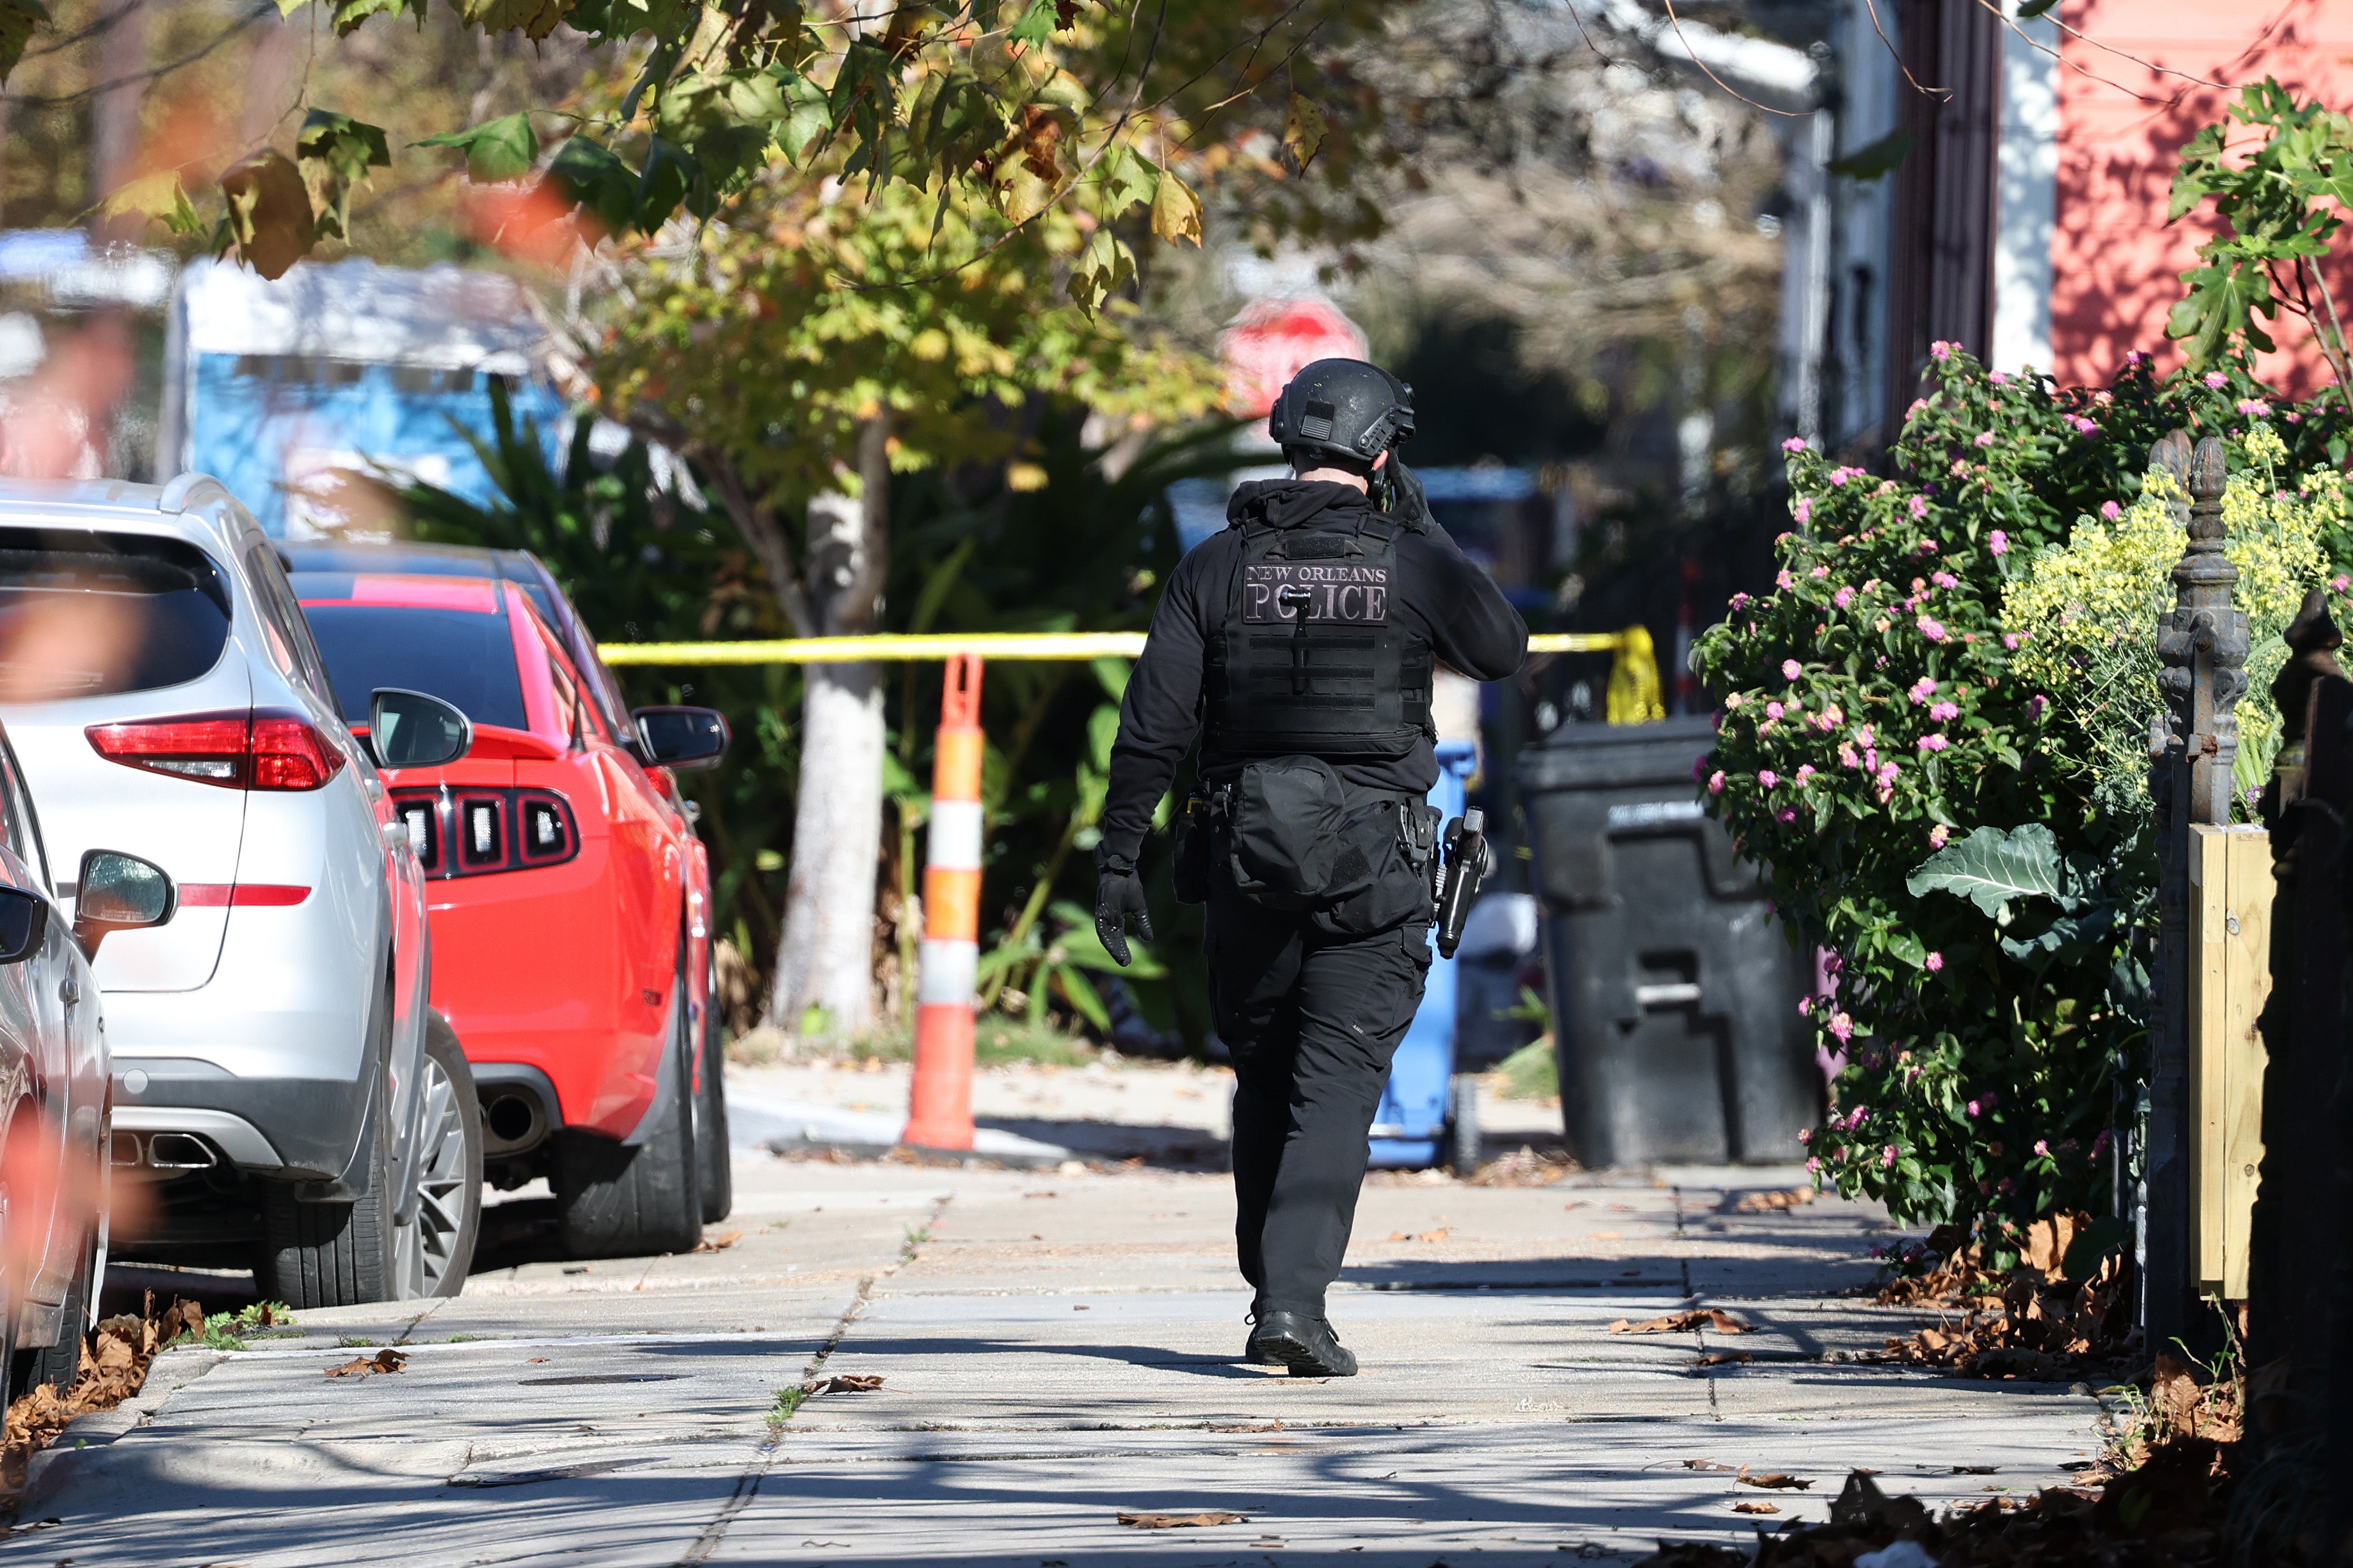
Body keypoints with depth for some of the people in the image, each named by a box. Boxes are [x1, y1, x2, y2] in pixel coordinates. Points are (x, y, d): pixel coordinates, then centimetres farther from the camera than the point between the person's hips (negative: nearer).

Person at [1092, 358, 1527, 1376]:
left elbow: (1152, 727, -1)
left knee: (1265, 1081, 17)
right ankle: (1295, 1302, -16)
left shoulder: (1219, 565, 1)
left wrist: (1118, 855, 4)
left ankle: (1271, 1291, 24)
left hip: (1247, 861, 2)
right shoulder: (1410, 562, -5)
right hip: (1374, 869, -2)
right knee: (1336, 1089, -3)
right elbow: (1504, 651, 10)